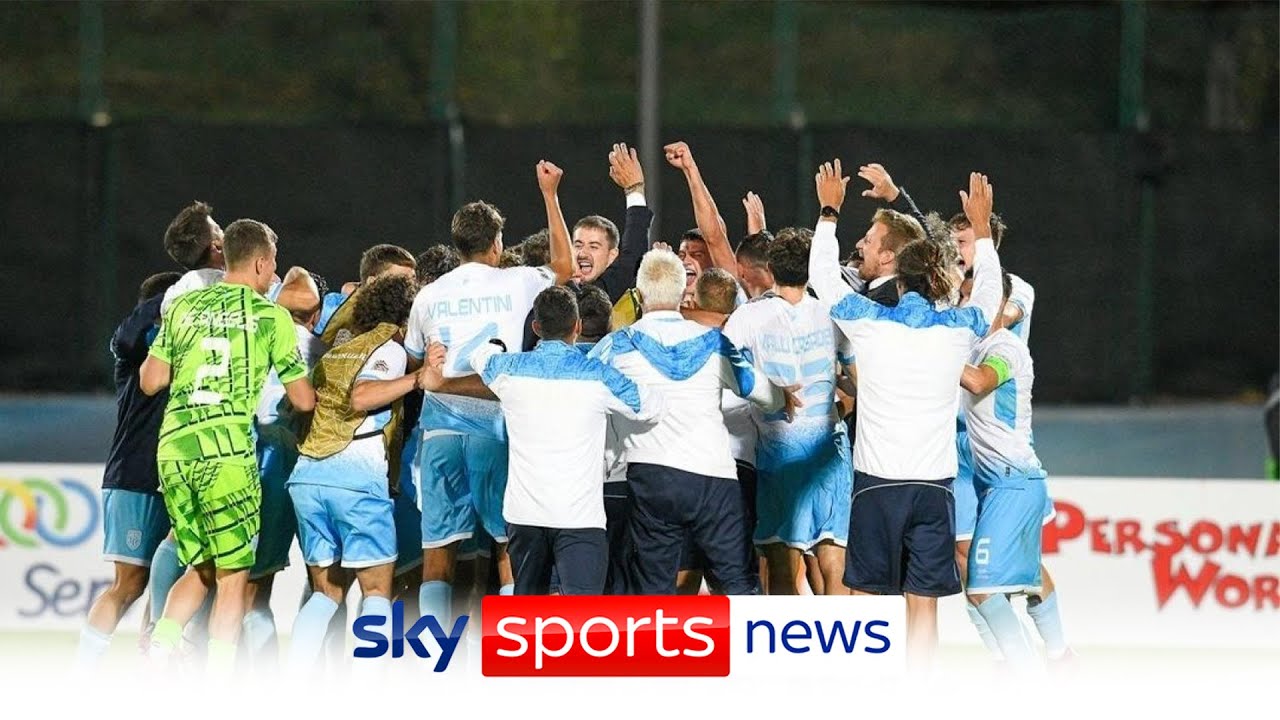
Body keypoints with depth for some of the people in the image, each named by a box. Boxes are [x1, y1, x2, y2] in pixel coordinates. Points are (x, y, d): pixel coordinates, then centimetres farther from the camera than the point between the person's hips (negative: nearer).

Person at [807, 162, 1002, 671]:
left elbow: (823, 275, 13)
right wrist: (981, 227, 36)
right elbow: (989, 290, 24)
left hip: (876, 481, -1)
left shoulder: (869, 323, -3)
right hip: (934, 482, 1)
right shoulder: (959, 329, 1)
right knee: (923, 603, 4)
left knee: (867, 596, 5)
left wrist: (829, 211, 25)